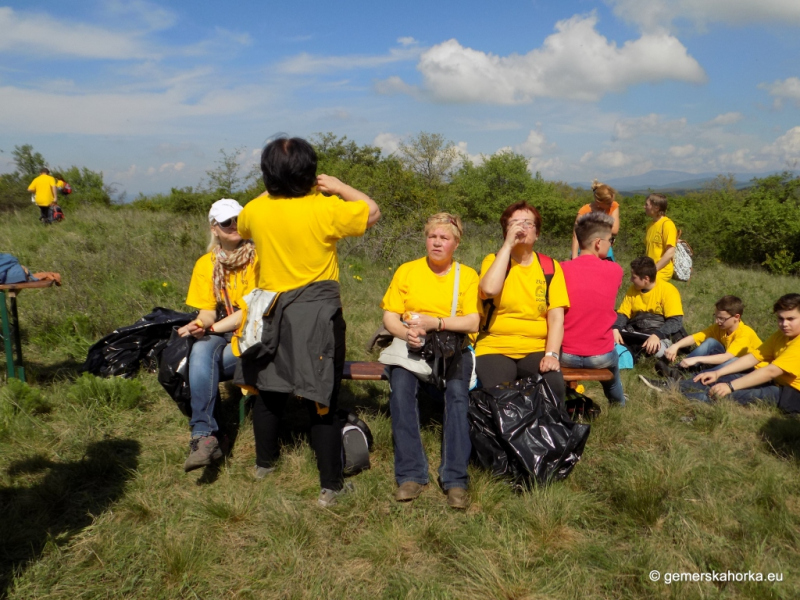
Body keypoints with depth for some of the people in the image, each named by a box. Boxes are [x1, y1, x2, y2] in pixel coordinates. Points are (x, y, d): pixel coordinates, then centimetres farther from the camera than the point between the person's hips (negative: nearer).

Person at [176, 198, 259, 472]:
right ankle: (204, 435, -36)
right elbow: (207, 311, 5)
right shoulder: (206, 264, 9)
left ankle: (203, 434, -21)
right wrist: (199, 324, -21)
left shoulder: (259, 257, -2)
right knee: (201, 349, -32)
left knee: (201, 361, -29)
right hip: (221, 335, 3)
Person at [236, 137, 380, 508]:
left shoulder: (257, 210, -2)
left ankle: (264, 462, 39)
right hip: (317, 314, -4)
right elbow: (372, 211, 1)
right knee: (322, 401, 1)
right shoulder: (325, 208, -13)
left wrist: (274, 191, 23)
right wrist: (337, 186, 9)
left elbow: (242, 228, 22)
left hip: (272, 313, 4)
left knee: (268, 390, 21)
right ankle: (330, 486, 9)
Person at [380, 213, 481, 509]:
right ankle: (410, 474, -24)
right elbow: (389, 317, 5)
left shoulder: (467, 275, 9)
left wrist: (435, 323, -17)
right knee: (401, 387, -31)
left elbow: (472, 322, -3)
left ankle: (455, 479, -25)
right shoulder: (406, 271, 12)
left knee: (457, 391, -32)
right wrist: (406, 332, -16)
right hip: (410, 347, 1)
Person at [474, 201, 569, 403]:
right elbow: (489, 290, -19)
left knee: (554, 386, -27)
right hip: (495, 348, -1)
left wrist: (552, 354, -17)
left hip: (537, 349, 1)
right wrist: (508, 244, -13)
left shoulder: (550, 266, 7)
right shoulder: (494, 260, 4)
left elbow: (556, 317, -1)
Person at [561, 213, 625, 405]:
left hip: (566, 355, -1)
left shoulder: (562, 270, -10)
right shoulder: (615, 270, -8)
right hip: (601, 356, 1)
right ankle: (619, 405, 58)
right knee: (612, 363, 35)